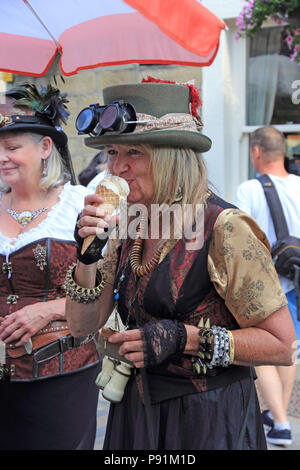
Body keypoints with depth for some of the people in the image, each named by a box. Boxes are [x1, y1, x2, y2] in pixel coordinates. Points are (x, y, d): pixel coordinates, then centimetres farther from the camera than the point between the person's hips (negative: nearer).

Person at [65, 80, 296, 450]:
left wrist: (184, 337, -25)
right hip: (136, 412, 6)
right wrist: (87, 256, -13)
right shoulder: (129, 228, 3)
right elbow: (82, 324, 3)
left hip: (208, 420, -6)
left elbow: (282, 345, -17)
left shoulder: (224, 229, -18)